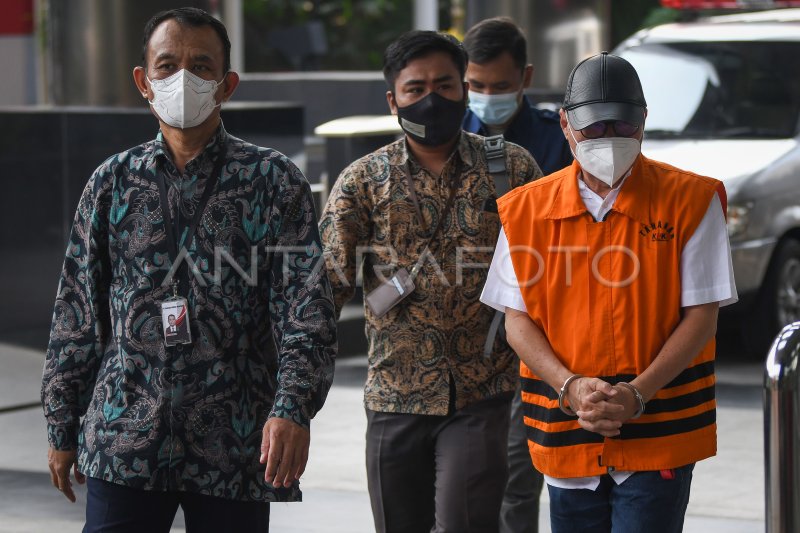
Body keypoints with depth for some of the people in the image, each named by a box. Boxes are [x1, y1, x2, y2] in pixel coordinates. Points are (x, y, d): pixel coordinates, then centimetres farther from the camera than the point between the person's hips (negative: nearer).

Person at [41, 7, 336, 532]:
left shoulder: (273, 180, 2)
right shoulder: (112, 182, 10)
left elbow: (307, 306, -6)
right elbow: (77, 315, 13)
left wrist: (294, 408, -19)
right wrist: (63, 428, 11)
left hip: (234, 448, -1)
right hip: (123, 443, 2)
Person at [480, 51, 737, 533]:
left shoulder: (690, 201, -3)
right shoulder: (528, 209, 5)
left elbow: (701, 317, -4)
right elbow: (518, 321, 4)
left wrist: (637, 395, -16)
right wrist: (571, 388, -13)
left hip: (659, 436, -3)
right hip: (565, 436, 3)